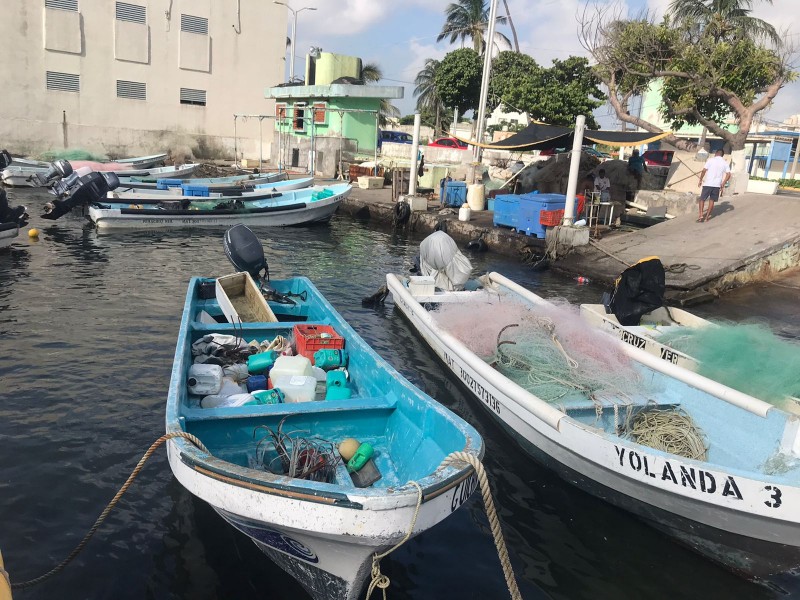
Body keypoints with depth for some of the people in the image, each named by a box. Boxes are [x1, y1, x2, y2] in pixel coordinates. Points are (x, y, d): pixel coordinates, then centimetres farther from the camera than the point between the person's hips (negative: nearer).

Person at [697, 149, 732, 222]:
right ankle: (707, 217, 13)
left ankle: (701, 214, -9)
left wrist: (700, 180, 1)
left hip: (708, 184, -3)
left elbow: (704, 171, -9)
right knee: (712, 200, 12)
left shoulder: (710, 160, -2)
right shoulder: (725, 163, 7)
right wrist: (723, 184, 5)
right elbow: (728, 175, -1)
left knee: (702, 199, 6)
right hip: (717, 185, 3)